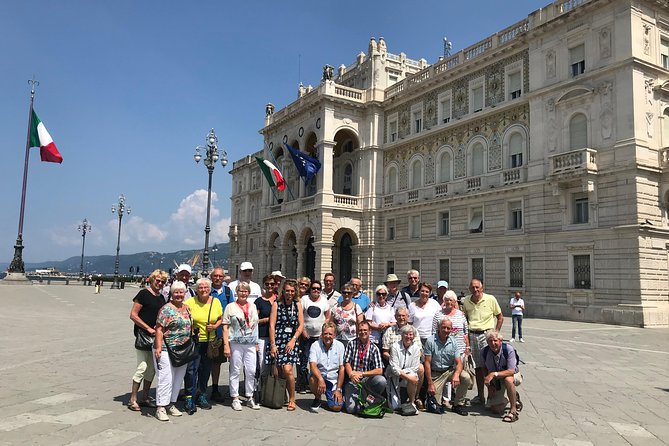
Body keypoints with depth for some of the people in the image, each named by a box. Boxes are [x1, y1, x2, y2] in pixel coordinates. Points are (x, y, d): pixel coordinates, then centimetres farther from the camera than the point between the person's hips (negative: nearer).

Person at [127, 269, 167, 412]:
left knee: (152, 368, 9)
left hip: (155, 336, 7)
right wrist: (148, 328, -14)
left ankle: (145, 397, 20)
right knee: (142, 366, -9)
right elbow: (133, 315, -11)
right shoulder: (144, 294, -7)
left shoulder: (161, 297, 14)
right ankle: (132, 400, 2)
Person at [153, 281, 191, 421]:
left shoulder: (186, 308, 12)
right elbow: (159, 329, -12)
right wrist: (158, 347, -19)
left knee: (178, 379, 12)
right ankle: (161, 408, 2)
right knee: (166, 378, -6)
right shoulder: (166, 309, -9)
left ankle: (171, 404, 24)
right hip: (167, 350, -7)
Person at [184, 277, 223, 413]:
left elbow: (220, 318, 14)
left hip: (210, 341, 4)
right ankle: (190, 399, 0)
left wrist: (215, 326, -6)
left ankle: (202, 396, 28)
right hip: (195, 341, -4)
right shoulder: (190, 302, -8)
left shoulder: (216, 302, 4)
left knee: (206, 370, 13)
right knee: (193, 369, -9)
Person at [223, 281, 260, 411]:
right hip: (235, 344, -3)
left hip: (250, 344, 3)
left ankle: (250, 397, 17)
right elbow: (225, 327, -2)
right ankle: (235, 399, 13)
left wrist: (257, 343, 13)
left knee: (251, 371, 4)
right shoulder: (231, 307, 1)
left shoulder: (252, 307, 13)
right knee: (235, 371, 3)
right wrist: (226, 345, -9)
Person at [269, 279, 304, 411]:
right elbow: (272, 325, -2)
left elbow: (301, 325, 6)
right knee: (279, 372, 1)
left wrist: (293, 340, -6)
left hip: (291, 341, 0)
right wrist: (273, 344, -8)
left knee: (287, 370, -13)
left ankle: (292, 399, 2)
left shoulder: (297, 305, 9)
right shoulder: (276, 304, 3)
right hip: (278, 340, 0)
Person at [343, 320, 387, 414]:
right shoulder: (351, 344, 3)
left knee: (381, 380, -31)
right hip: (352, 381, -1)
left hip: (367, 380, 1)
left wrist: (362, 373, -17)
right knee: (351, 408, -21)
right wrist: (351, 374, -23)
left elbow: (379, 371, -6)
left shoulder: (374, 348, 2)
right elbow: (347, 363, -2)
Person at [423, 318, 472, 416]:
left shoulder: (453, 342, -3)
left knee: (466, 377, -26)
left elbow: (459, 362, -7)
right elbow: (427, 363, -11)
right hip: (435, 373, -2)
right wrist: (430, 384, -14)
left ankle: (458, 404, -6)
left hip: (450, 371, 3)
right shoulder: (430, 341, -12)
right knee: (435, 403, -12)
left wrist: (456, 375, -29)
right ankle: (440, 396, 27)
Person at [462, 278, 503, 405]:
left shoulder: (490, 299, -2)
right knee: (478, 366, 9)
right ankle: (480, 395, 18)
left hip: (486, 334, -3)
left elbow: (500, 318, 6)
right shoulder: (466, 301, 7)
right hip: (472, 335, 3)